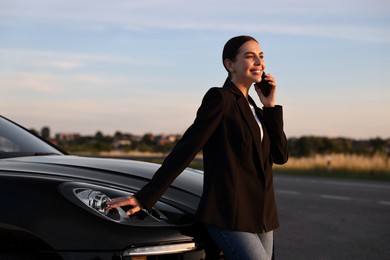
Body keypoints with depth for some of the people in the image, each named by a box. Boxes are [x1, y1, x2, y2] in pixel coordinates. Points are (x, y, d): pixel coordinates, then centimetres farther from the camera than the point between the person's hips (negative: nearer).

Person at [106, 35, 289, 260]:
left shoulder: (253, 108, 16)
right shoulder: (219, 98, -7)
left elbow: (281, 155, 8)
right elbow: (186, 148, -12)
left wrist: (270, 105, 2)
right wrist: (145, 197, -15)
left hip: (260, 216, 8)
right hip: (229, 217, -8)